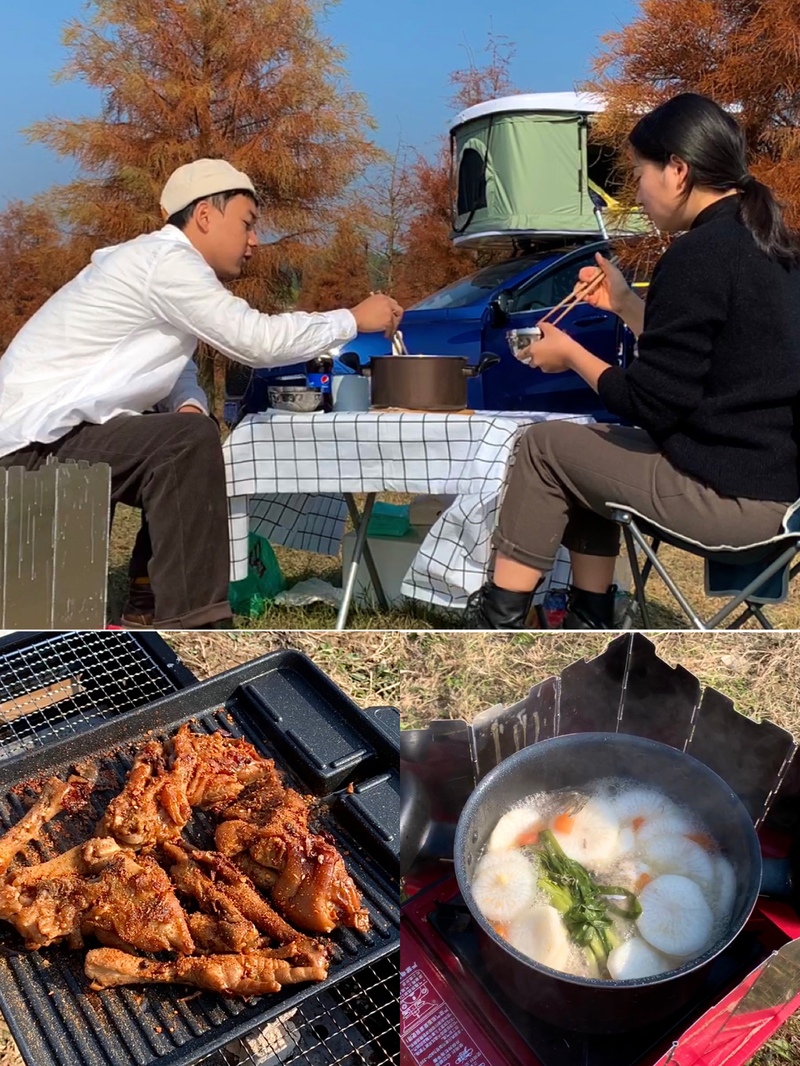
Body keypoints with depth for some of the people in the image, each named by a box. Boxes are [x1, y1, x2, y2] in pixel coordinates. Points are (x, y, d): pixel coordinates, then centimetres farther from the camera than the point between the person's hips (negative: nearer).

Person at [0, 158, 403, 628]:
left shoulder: (158, 261, 15)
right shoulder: (166, 259, -15)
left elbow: (176, 364, 16)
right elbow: (258, 340, -22)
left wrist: (190, 405, -8)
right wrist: (355, 319, -10)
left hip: (45, 434, 10)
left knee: (187, 463, 15)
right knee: (190, 443, -26)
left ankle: (153, 606, 18)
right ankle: (191, 625, -26)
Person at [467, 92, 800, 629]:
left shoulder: (699, 253, -17)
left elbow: (651, 407, -16)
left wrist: (570, 354, -1)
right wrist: (625, 302, 18)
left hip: (728, 494, -9)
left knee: (545, 446, 4)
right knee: (591, 449, 22)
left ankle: (500, 616, 15)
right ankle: (589, 617, 24)